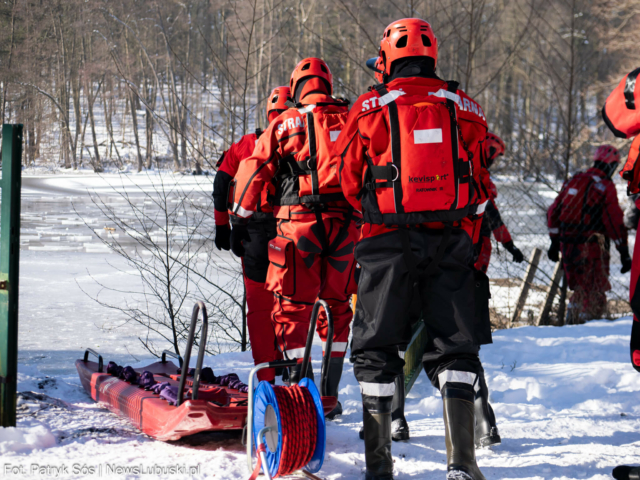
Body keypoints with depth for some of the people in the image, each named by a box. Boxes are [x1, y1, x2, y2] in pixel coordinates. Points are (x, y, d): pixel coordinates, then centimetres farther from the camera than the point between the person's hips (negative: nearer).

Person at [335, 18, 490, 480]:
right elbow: (481, 187, 9)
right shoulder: (464, 109, 5)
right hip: (452, 241, 1)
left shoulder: (369, 108, -2)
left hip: (389, 242, -1)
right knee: (454, 346, 6)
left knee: (377, 348, 9)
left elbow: (349, 180, 7)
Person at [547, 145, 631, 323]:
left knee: (580, 290, 20)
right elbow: (615, 221, -12)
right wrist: (624, 253, -10)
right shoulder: (605, 186, -7)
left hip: (568, 246, 6)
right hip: (592, 247, -6)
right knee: (595, 295, 1)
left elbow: (553, 212, 15)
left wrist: (555, 242, 22)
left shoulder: (573, 181, 13)